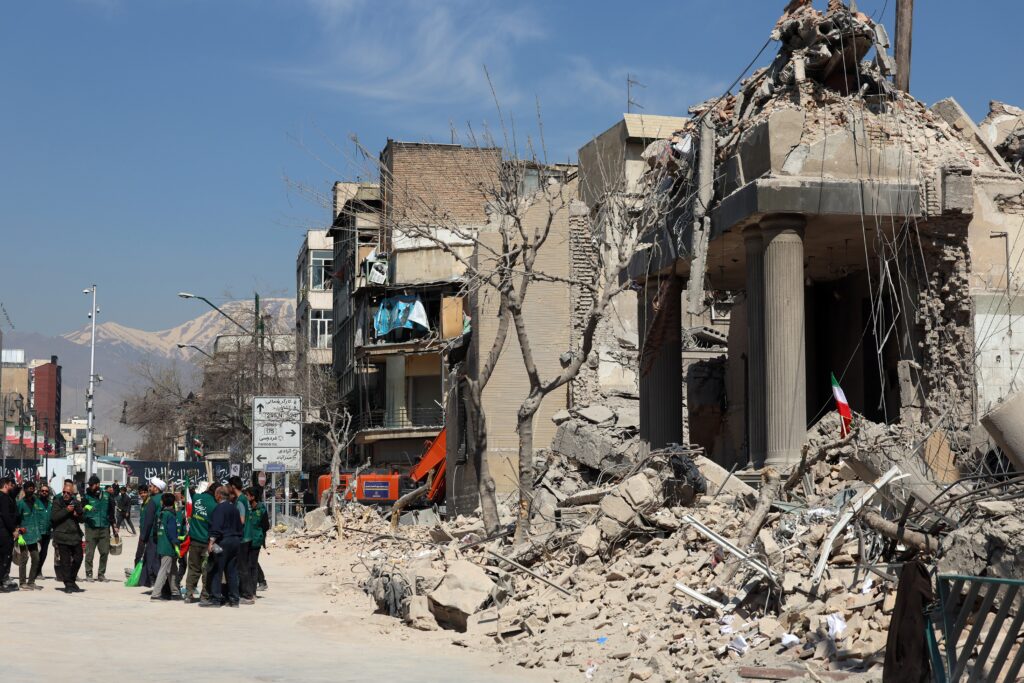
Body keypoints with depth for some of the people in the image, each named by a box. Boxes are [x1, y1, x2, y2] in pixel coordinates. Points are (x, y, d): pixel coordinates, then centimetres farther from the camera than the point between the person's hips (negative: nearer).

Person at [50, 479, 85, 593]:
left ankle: (71, 580, 27)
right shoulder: (58, 502, 1)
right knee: (65, 561, -4)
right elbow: (53, 517, -11)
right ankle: (68, 584, 1)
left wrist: (77, 514, -10)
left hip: (75, 535, 4)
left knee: (78, 558, 8)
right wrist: (66, 510, -16)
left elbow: (82, 519, 11)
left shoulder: (76, 502, 11)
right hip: (62, 536, -4)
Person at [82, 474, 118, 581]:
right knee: (89, 553, -2)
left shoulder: (106, 496, 10)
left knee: (105, 552, 4)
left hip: (104, 528, 3)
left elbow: (111, 512, 18)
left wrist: (114, 525, 16)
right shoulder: (87, 496, 0)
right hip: (91, 528, -3)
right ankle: (88, 574, 8)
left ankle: (101, 574, 15)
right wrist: (84, 508, -28)